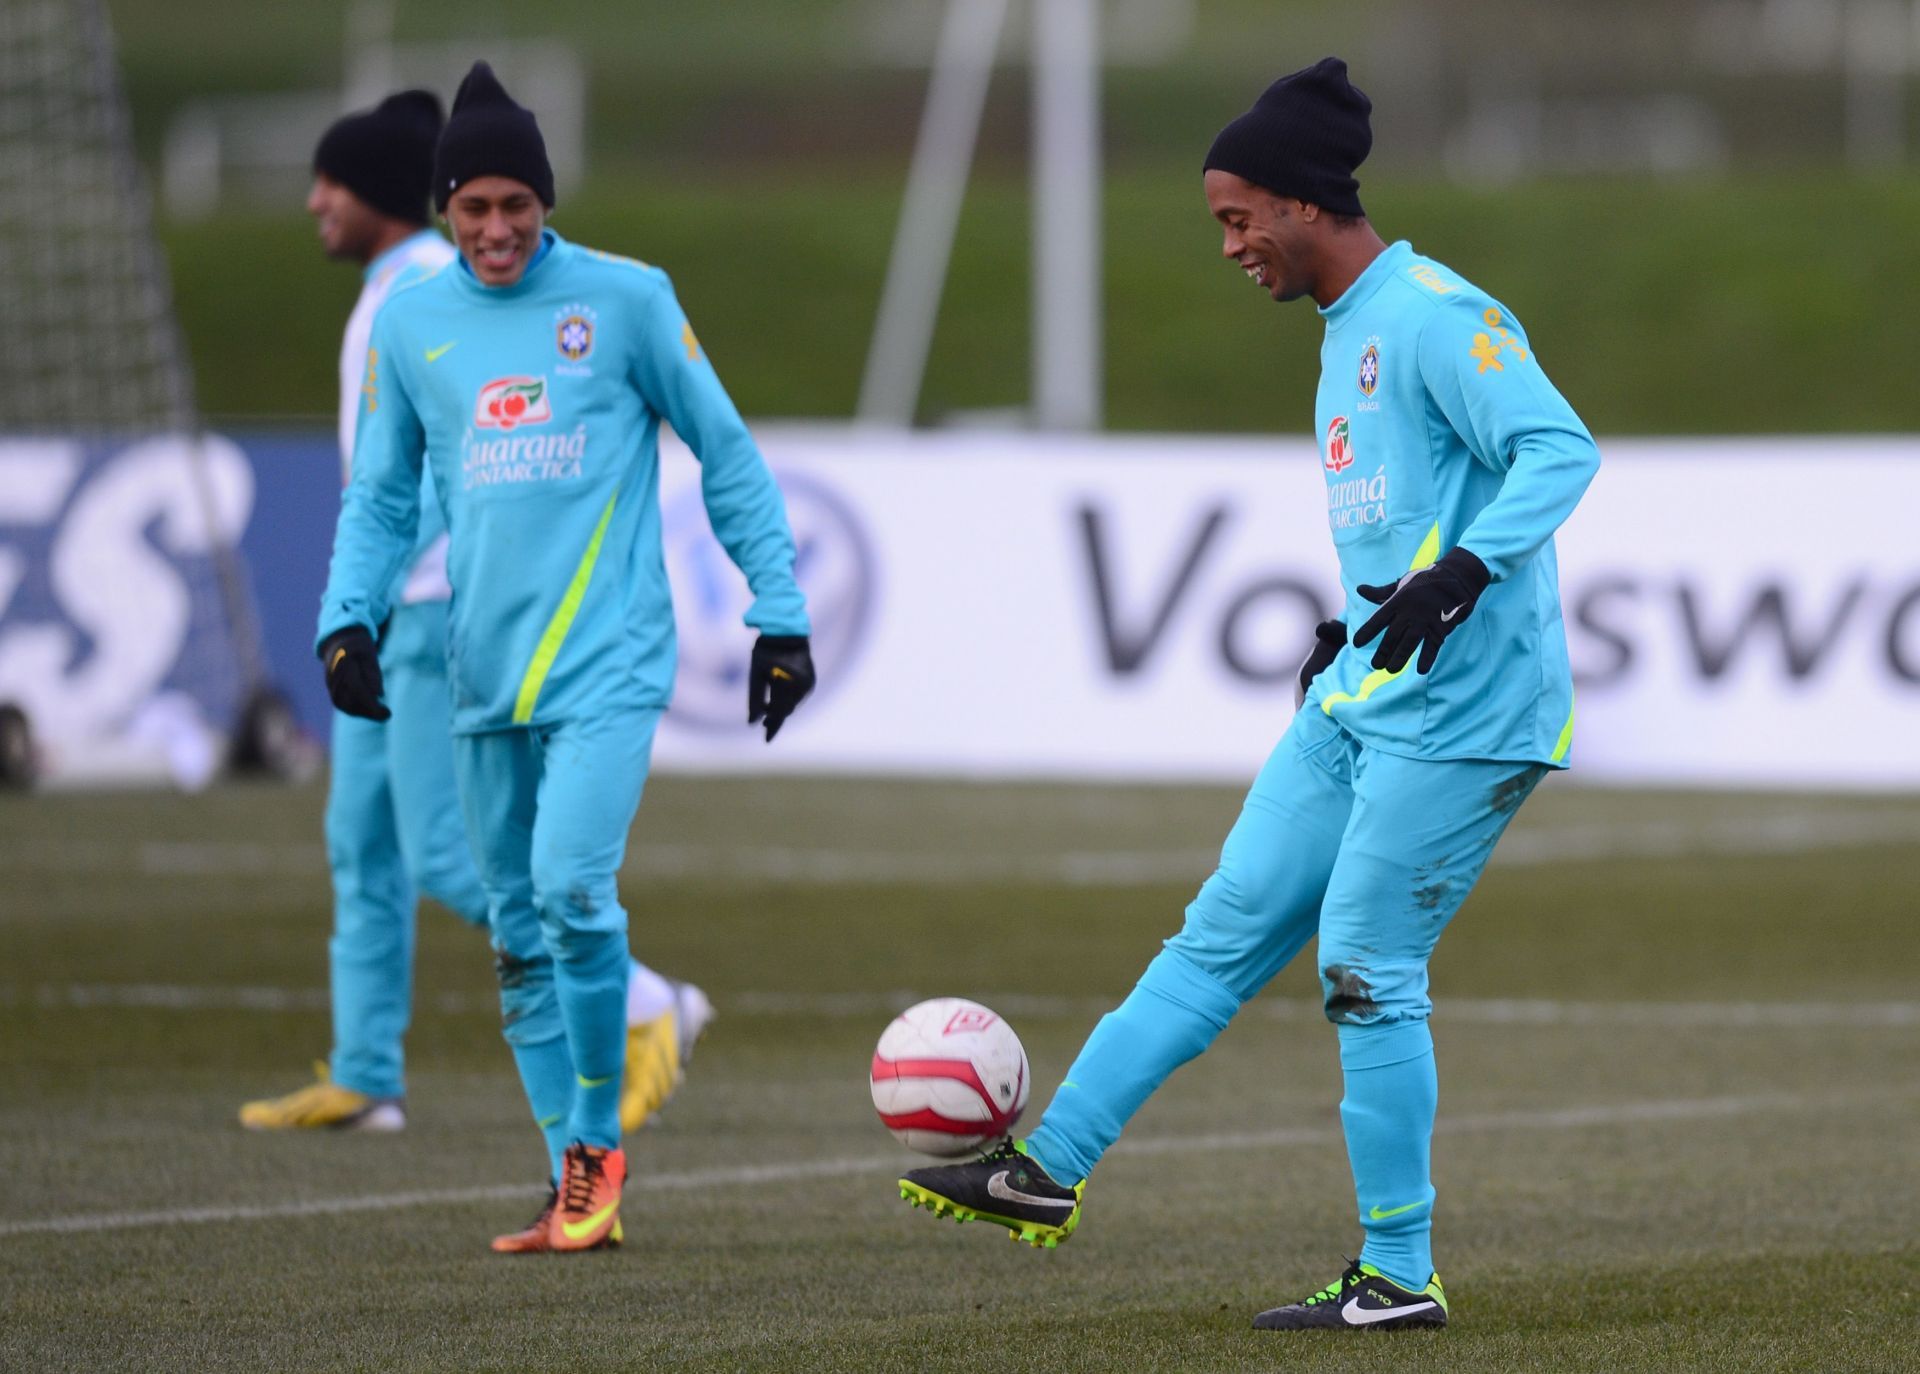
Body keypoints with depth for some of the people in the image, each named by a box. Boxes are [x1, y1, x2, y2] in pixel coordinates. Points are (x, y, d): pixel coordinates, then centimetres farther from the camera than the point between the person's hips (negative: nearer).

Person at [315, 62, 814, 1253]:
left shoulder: (625, 299, -2)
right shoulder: (411, 322, 8)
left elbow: (727, 455, 5)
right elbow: (382, 496, 16)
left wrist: (782, 617, 3)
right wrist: (349, 619, 0)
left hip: (609, 663, -4)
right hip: (488, 677, 4)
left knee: (572, 889, -21)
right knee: (519, 936, 5)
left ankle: (598, 1143, -2)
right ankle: (579, 1193, 13)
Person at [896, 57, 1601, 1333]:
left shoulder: (1434, 317, -15)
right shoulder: (1348, 329, 16)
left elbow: (1561, 451, -24)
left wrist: (1458, 577, -36)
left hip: (1458, 710, -10)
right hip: (1361, 701, 10)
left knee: (1366, 967, -7)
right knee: (1226, 930, 8)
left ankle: (1400, 1276, 2)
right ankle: (1050, 1168, 9)